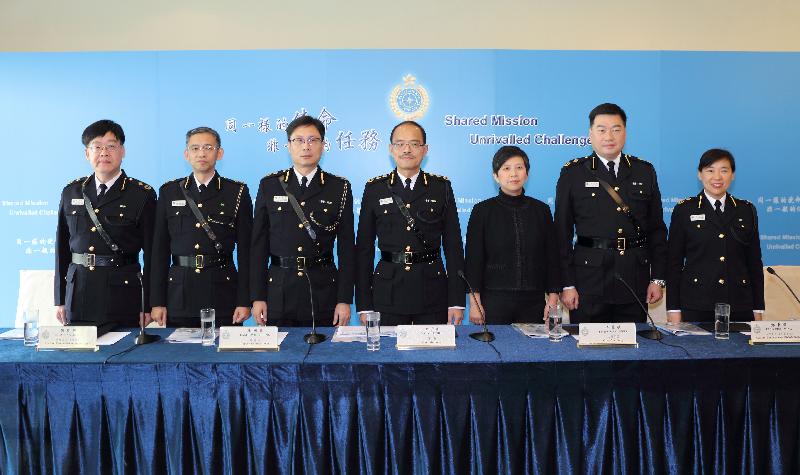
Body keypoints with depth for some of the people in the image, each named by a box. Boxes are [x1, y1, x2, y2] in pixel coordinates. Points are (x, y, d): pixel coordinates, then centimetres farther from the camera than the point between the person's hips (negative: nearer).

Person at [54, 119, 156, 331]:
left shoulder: (142, 194, -1)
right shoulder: (71, 192, 11)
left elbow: (151, 252, -2)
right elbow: (62, 247, 12)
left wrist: (148, 306, -5)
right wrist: (60, 300, 9)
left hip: (122, 295, -3)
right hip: (78, 292, 3)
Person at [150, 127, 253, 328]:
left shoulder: (237, 192, 3)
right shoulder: (169, 191, 9)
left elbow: (245, 249, 0)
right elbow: (160, 249, 8)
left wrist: (244, 301, -5)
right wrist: (157, 302, 2)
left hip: (222, 288, -2)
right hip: (179, 294, 2)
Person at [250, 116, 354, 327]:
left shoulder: (339, 188, 3)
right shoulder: (269, 185, 6)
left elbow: (346, 246, 1)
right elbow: (259, 244, 5)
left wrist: (345, 300, -4)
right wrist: (257, 297, 0)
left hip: (323, 290, -1)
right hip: (279, 290, 1)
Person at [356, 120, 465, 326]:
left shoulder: (441, 187, 5)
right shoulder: (374, 188, 5)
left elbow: (453, 244, 3)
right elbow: (364, 247, 4)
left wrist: (457, 301, -2)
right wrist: (364, 304, -1)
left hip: (433, 292, 0)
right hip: (388, 292, 0)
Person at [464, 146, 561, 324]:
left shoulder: (541, 210, 8)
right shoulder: (482, 211, 1)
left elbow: (552, 256, 9)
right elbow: (473, 259, -1)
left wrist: (553, 297, 2)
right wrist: (475, 302, -6)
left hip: (533, 301, 2)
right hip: (494, 300, -2)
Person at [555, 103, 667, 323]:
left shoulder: (644, 172, 10)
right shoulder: (572, 173, 1)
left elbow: (656, 229, 11)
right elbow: (562, 232, -1)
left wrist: (658, 278, 5)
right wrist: (567, 284, -6)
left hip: (635, 280, 3)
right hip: (589, 281, -2)